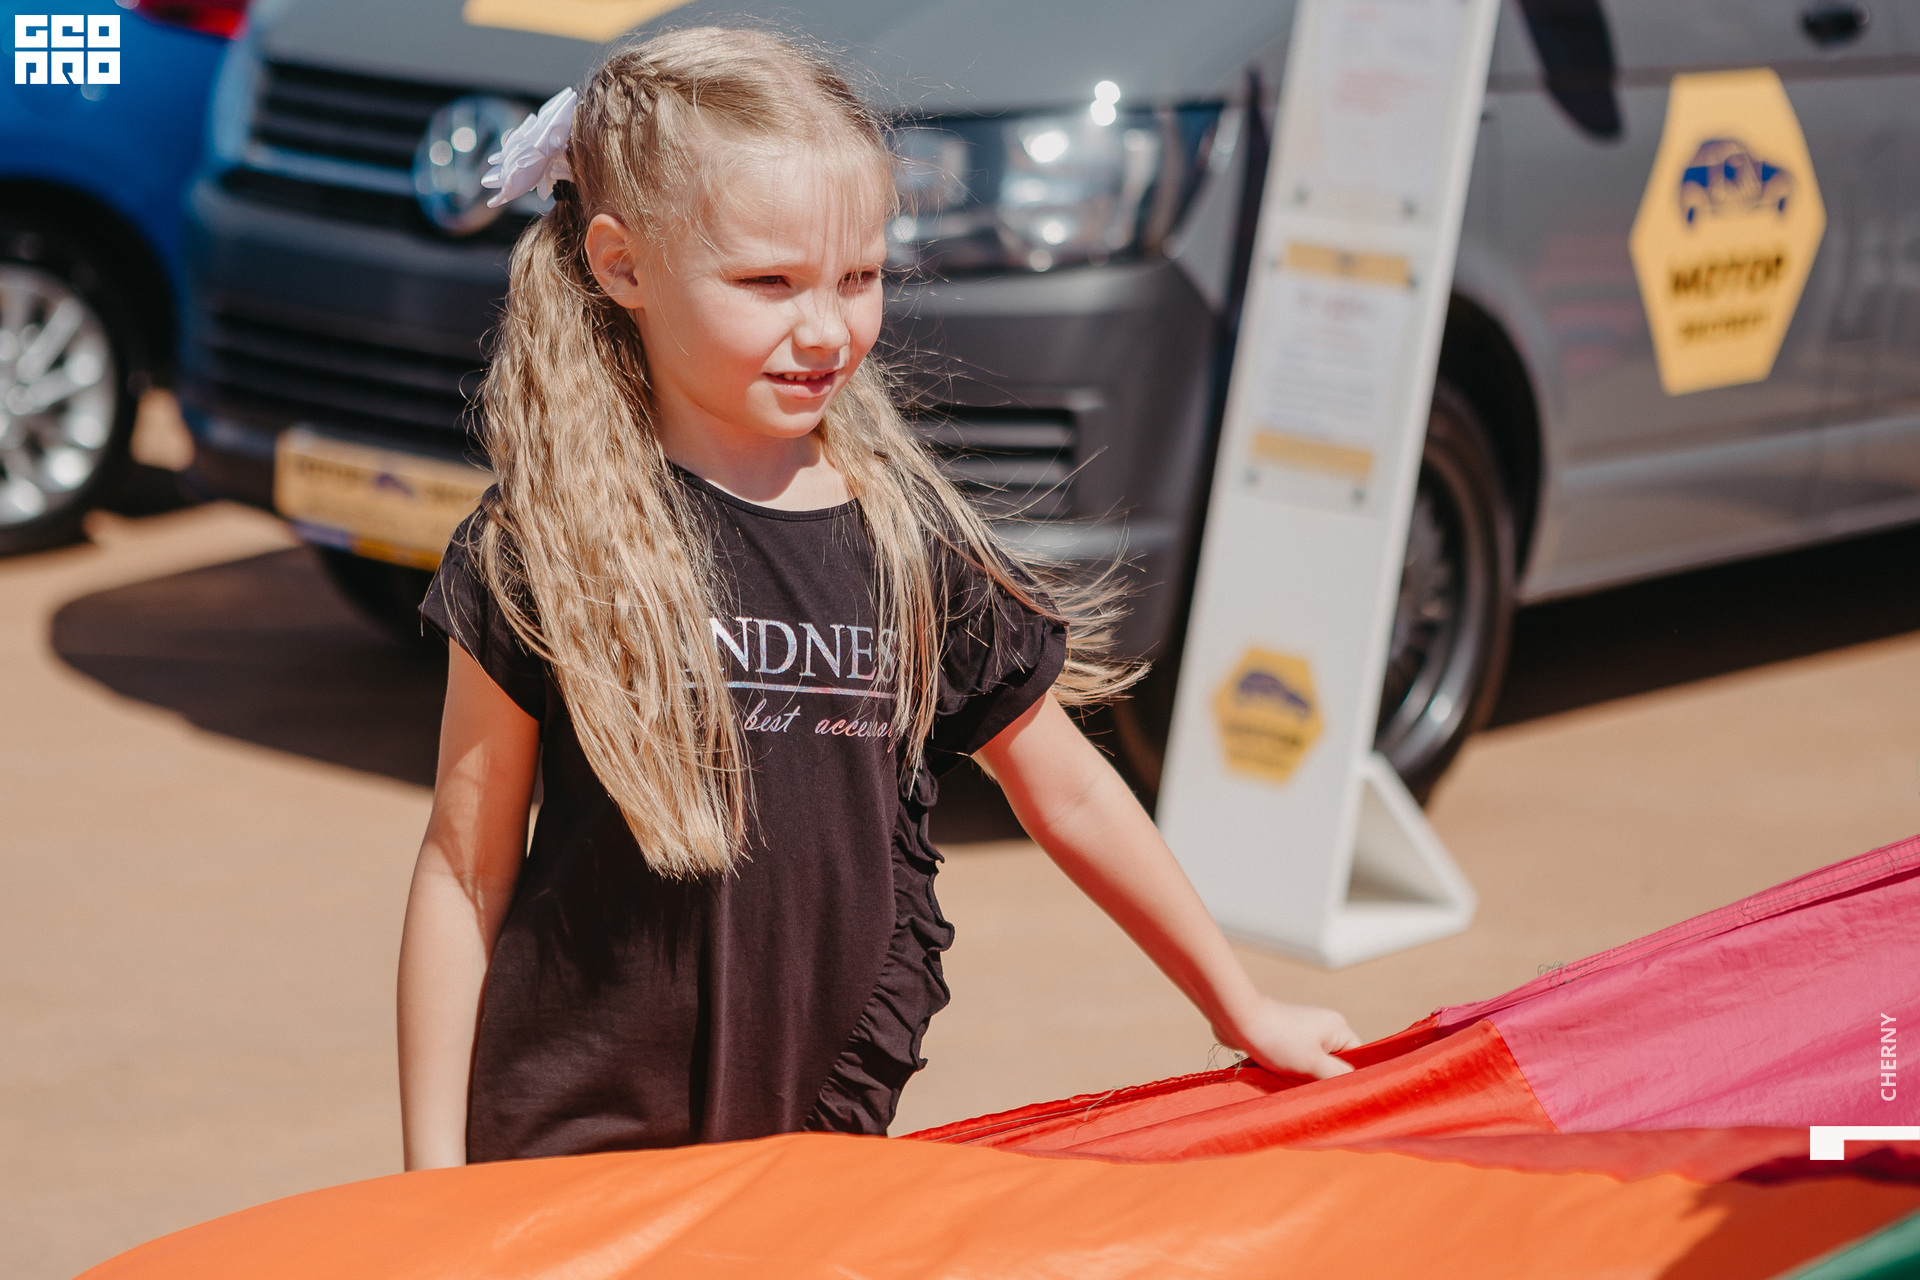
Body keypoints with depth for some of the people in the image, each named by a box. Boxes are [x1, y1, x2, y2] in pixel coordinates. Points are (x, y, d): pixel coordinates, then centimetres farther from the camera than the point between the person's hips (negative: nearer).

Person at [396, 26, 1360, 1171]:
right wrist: (432, 1173, -5)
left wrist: (1243, 1010, 20)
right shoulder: (550, 544, -8)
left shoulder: (916, 545, 0)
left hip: (836, 1145, 3)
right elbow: (466, 866, -4)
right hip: (563, 1149, -2)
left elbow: (1068, 795, 13)